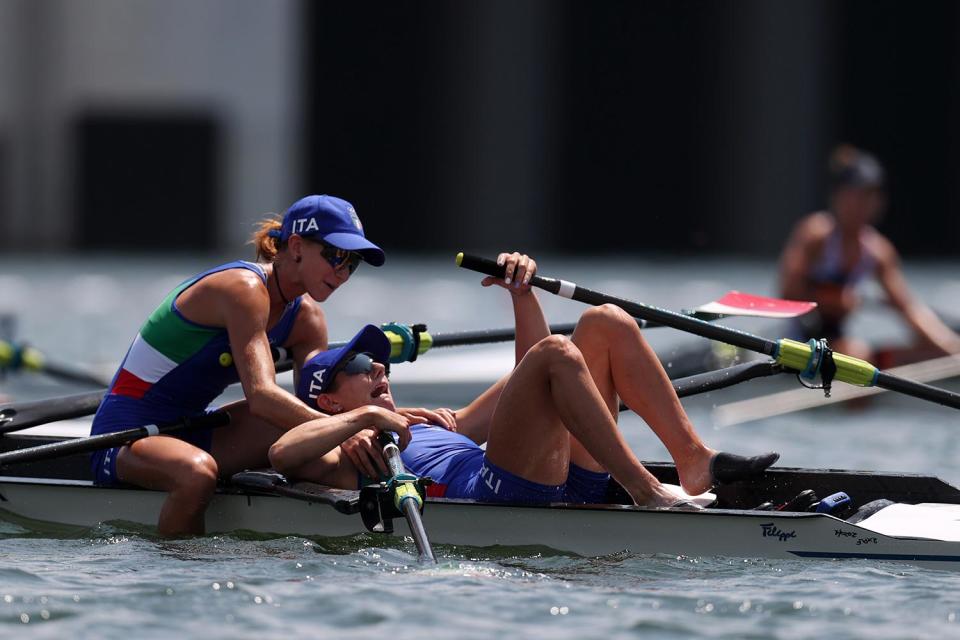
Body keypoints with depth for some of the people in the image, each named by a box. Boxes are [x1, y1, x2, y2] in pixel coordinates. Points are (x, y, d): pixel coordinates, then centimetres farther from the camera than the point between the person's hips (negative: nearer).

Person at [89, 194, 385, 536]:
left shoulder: (305, 319, 6)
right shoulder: (243, 289, -21)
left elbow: (319, 403, -6)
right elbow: (261, 396, -33)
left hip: (189, 436, 9)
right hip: (125, 439, -9)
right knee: (198, 472, -41)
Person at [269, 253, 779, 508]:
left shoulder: (428, 428, 39)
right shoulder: (344, 456, 18)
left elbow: (534, 376, 38)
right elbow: (281, 454, -6)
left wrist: (521, 292, 25)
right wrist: (368, 417, -7)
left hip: (565, 480, 8)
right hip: (495, 491, -8)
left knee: (604, 324, 2)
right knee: (556, 353, -25)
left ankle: (694, 461, -12)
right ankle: (645, 491, -33)